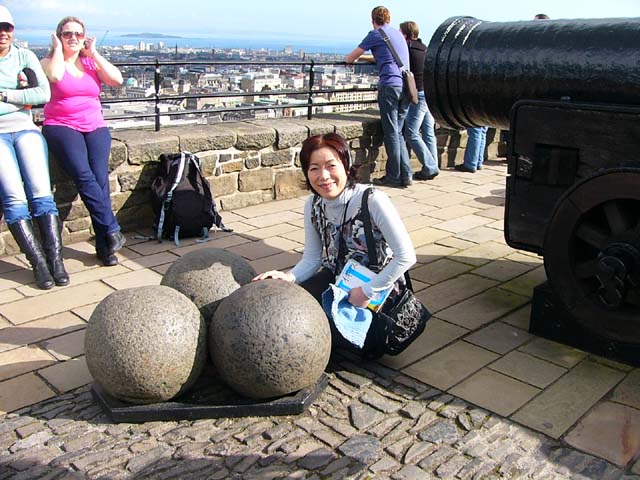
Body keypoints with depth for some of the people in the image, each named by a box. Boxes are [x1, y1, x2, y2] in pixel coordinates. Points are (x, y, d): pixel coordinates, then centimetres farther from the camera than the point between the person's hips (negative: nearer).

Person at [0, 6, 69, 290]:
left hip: (25, 130, 1)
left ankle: (56, 259, -15)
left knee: (41, 192, -15)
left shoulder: (25, 56, 13)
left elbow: (44, 94, 0)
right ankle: (39, 263, -16)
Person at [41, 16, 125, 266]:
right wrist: (57, 48, 1)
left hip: (95, 126, 2)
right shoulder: (49, 61, 10)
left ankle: (104, 245, -17)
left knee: (100, 177, -19)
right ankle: (112, 231, -22)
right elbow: (56, 76, -15)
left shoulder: (92, 62, 17)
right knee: (84, 175, -26)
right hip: (61, 126, -2)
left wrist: (93, 53, 5)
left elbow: (116, 79, -1)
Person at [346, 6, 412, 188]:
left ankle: (394, 176, 0)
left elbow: (351, 58, 10)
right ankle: (406, 175, 7)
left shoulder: (375, 34, 3)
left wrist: (349, 58, 34)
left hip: (390, 85, -7)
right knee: (398, 132, 11)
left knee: (391, 132, -3)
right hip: (406, 86, 7)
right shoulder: (398, 34, 23)